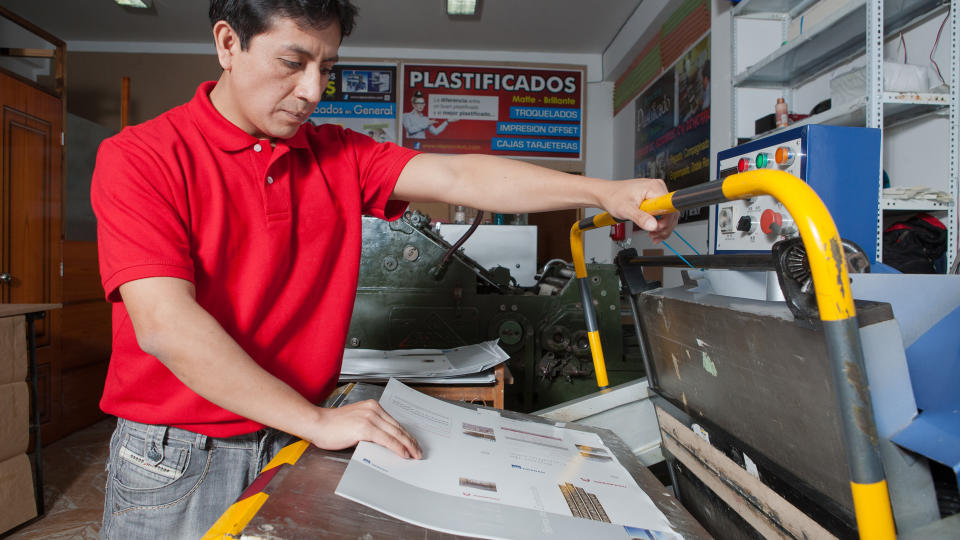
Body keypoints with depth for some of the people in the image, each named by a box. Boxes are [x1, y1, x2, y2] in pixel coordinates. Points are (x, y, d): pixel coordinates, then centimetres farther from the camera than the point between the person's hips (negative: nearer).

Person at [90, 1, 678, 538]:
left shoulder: (337, 156, 1)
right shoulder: (140, 157, -11)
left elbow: (458, 177, -10)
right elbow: (165, 325, -22)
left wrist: (602, 192, -19)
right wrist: (317, 421, -24)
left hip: (294, 447, 3)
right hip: (177, 463, -2)